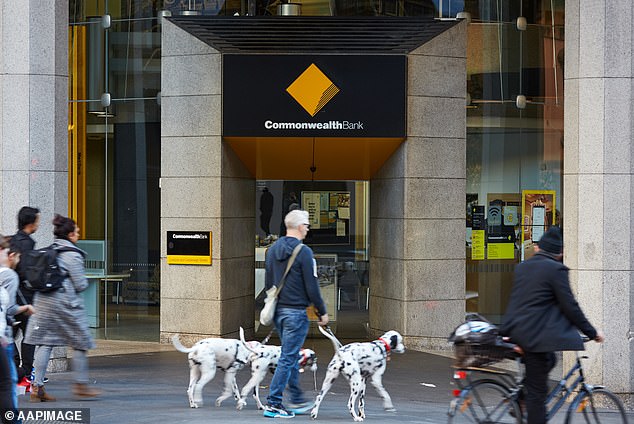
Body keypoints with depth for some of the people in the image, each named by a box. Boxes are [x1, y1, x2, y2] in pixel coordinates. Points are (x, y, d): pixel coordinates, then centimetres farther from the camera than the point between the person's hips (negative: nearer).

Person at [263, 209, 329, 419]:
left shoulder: (272, 250, 9)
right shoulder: (303, 252, -15)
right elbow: (312, 287, -14)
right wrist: (322, 311, -3)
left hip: (278, 310, 8)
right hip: (296, 311, -8)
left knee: (291, 356, 19)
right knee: (287, 358, -4)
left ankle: (297, 401, 25)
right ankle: (273, 404, -6)